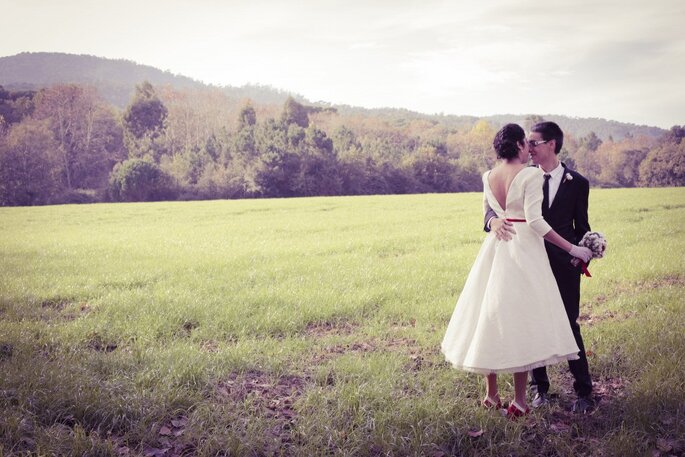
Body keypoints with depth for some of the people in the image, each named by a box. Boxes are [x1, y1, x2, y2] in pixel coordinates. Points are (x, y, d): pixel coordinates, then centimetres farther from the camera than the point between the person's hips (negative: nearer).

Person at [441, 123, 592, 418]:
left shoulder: (488, 177, 6)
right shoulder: (531, 175, -13)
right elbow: (535, 221, -18)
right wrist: (572, 249, -12)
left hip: (494, 250, 6)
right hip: (523, 251, -6)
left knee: (491, 317, 12)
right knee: (521, 321, 1)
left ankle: (491, 394, 22)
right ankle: (519, 400, 8)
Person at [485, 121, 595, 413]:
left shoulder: (577, 183, 1)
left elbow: (581, 227, 7)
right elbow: (494, 205, -6)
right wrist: (494, 220, -28)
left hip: (563, 265, -1)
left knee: (569, 326, 0)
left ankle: (584, 391, 13)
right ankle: (539, 387, 23)